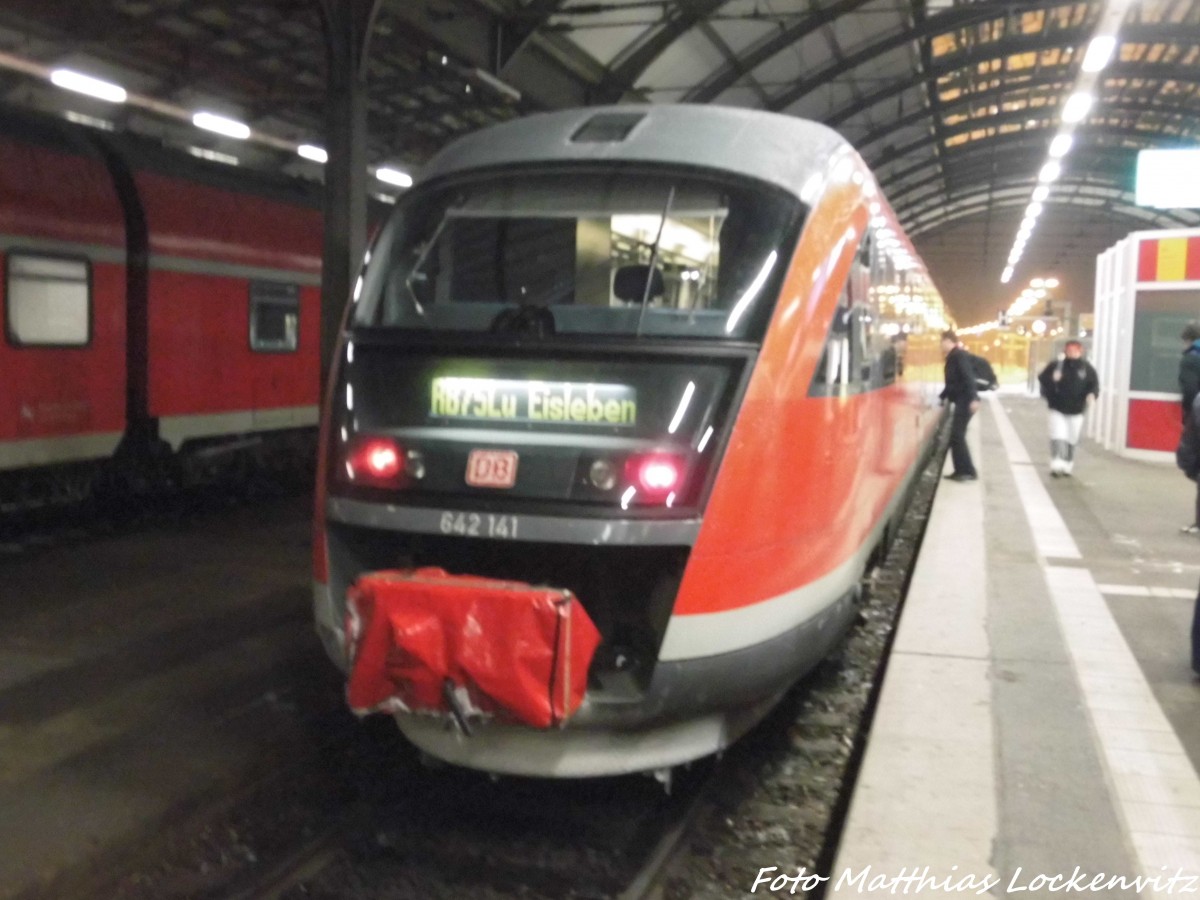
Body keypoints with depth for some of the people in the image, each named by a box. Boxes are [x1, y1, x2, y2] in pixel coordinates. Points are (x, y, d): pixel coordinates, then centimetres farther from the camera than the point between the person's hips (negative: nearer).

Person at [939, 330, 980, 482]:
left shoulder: (959, 355, -12)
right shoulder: (952, 357, 17)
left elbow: (968, 377, -22)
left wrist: (973, 398, -30)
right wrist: (942, 397, 28)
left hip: (966, 401, -10)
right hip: (961, 401, 10)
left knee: (957, 435, -11)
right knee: (956, 435, 10)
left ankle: (968, 471, -8)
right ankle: (961, 470, 14)